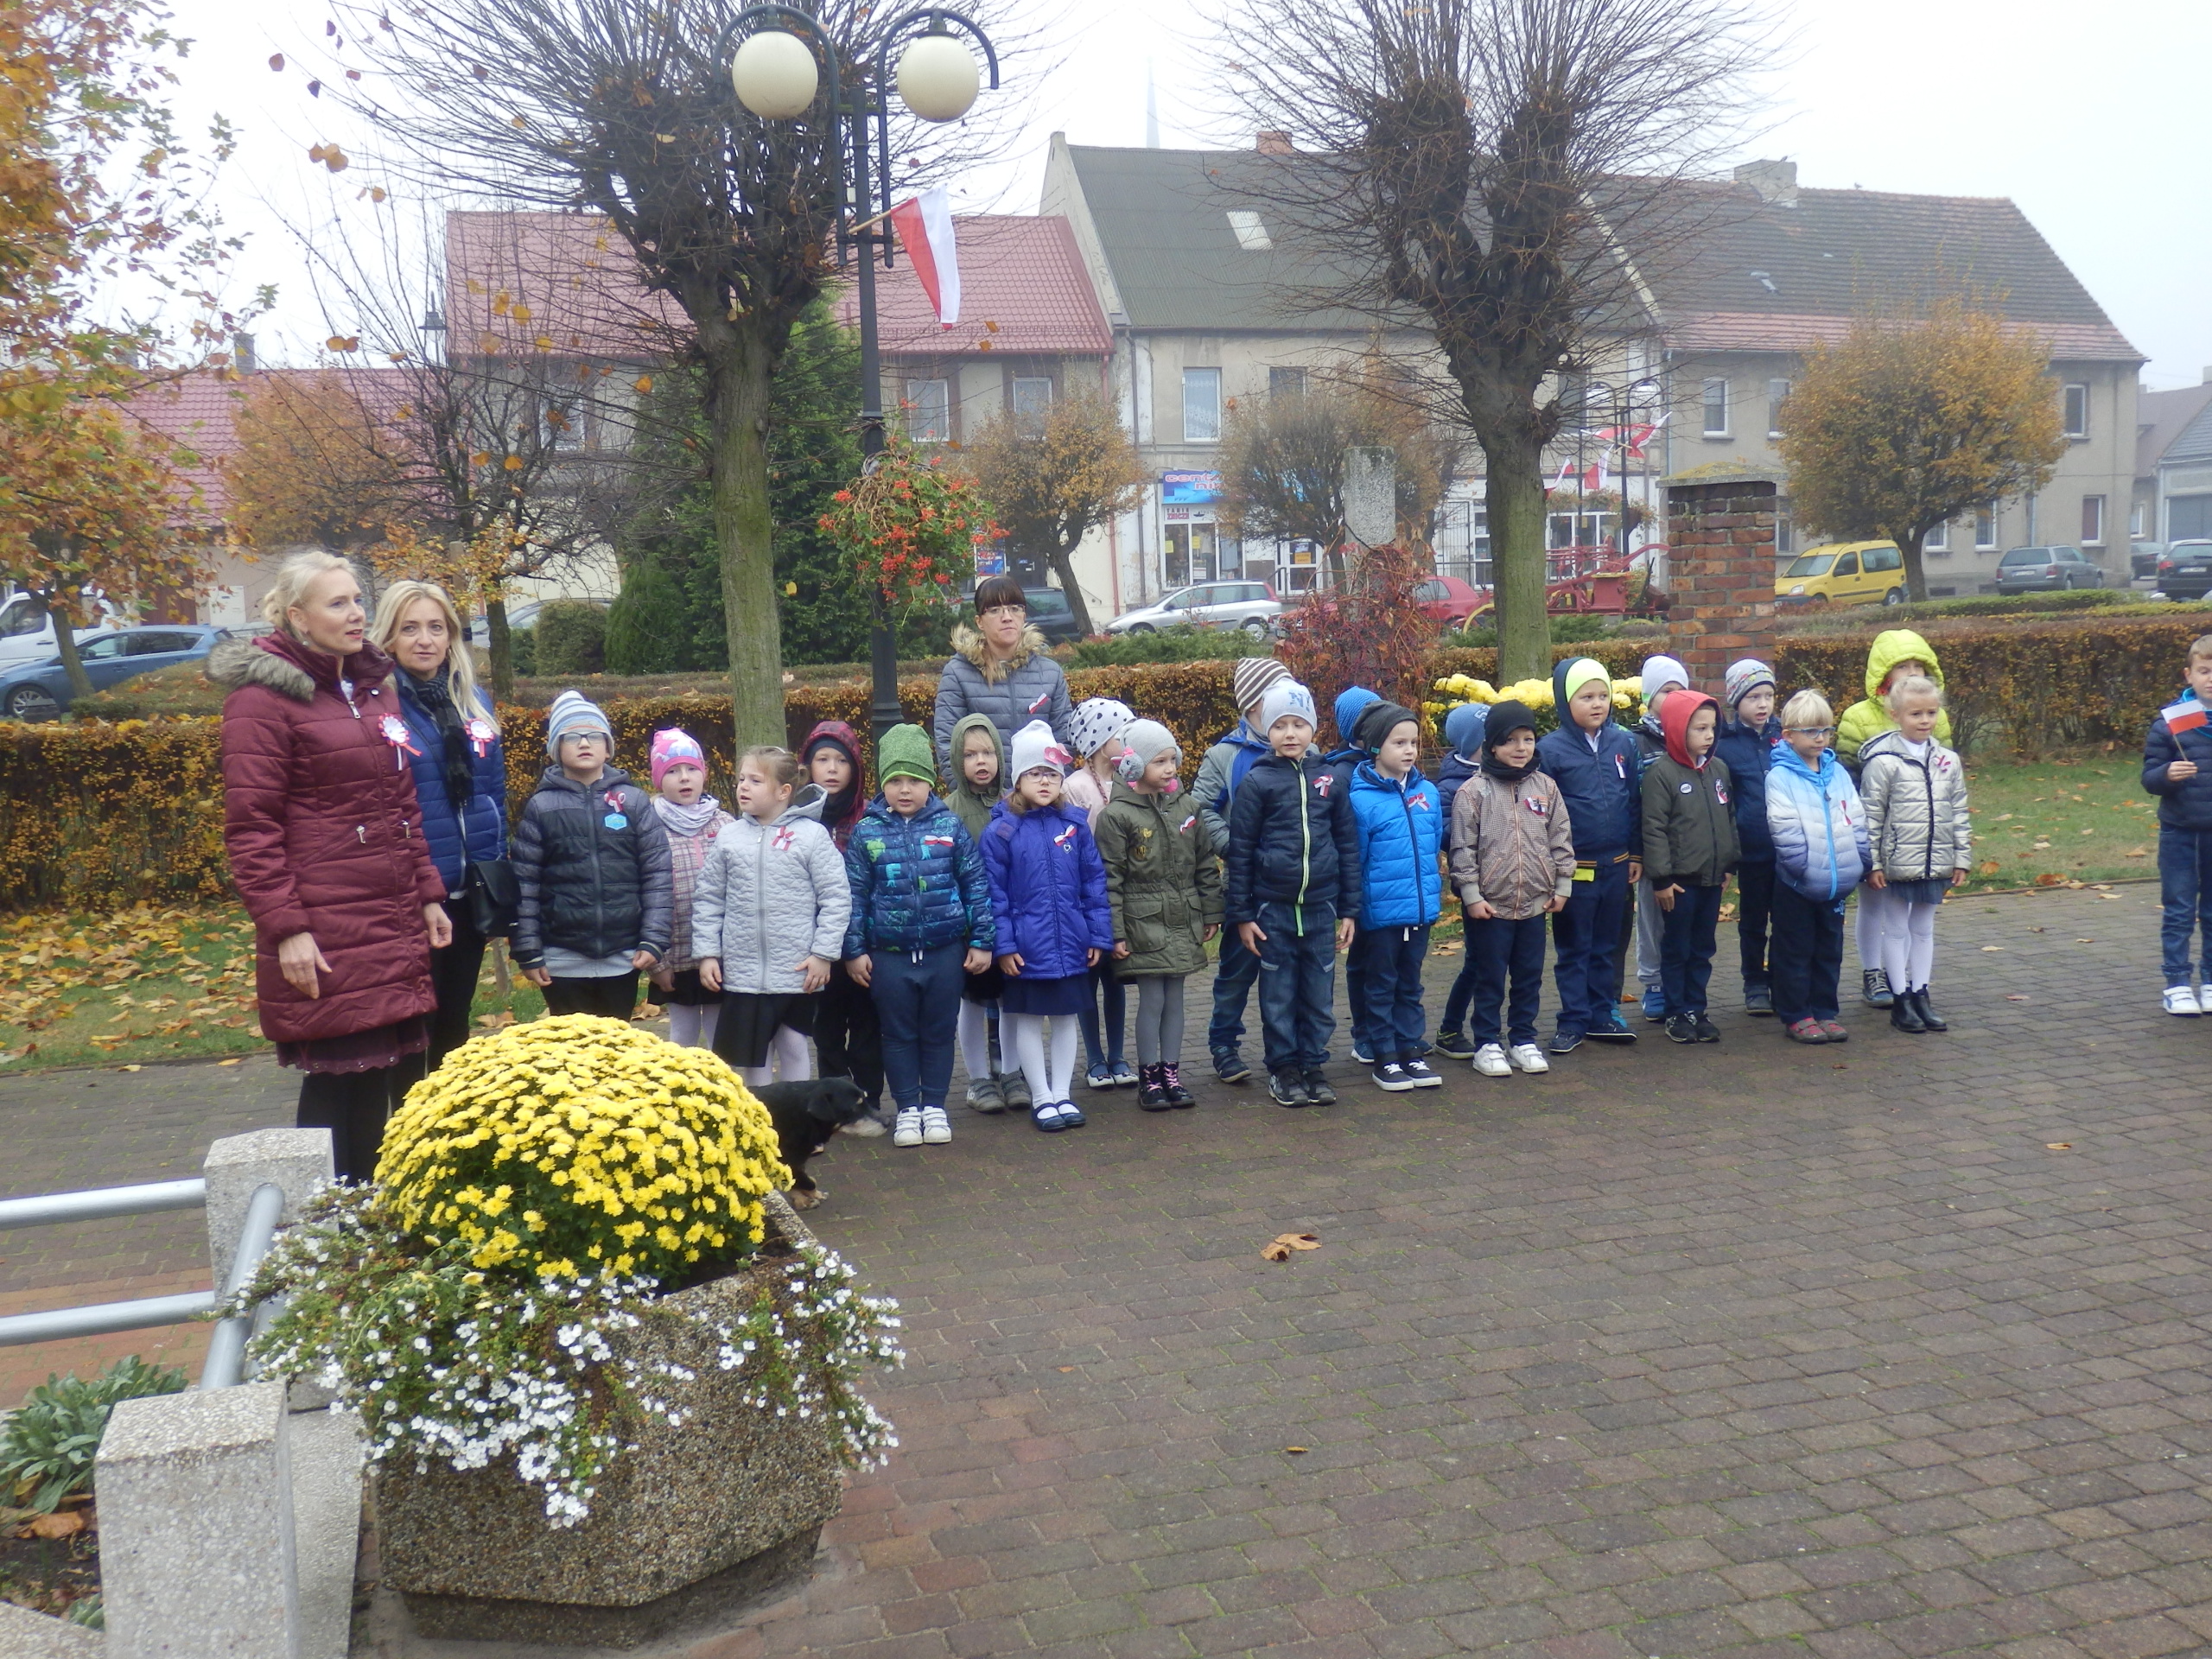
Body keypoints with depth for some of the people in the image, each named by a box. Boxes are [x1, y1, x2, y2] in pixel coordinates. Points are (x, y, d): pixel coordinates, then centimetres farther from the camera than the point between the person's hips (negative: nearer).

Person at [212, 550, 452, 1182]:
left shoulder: (374, 687, 16)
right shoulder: (264, 696, -7)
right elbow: (251, 828, -12)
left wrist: (428, 896, 15)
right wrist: (285, 928, -17)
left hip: (395, 928, 7)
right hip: (326, 936, -7)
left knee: (404, 1071, 8)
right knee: (342, 1084, -3)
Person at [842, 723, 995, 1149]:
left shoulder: (950, 826, -1)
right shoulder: (867, 832, -2)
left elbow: (976, 885, 3)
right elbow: (854, 894, 2)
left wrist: (981, 941, 1)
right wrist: (854, 950, -1)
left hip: (945, 951, 0)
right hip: (888, 954, 0)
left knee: (939, 1031, 11)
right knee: (899, 1034, 9)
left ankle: (935, 1106, 24)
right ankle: (907, 1108, 22)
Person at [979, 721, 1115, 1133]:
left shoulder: (1075, 825, 1)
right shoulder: (1001, 831, -7)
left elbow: (1094, 882, 4)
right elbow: (994, 893, -7)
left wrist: (1099, 934, 1)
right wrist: (1002, 944, -11)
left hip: (1071, 945, 3)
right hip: (1026, 948, -3)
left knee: (1065, 1018, 13)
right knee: (1029, 1022, 8)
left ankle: (1062, 1094, 24)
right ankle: (1041, 1098, 21)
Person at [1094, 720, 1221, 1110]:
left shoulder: (1186, 808, 7)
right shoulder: (1117, 815, -9)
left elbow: (1206, 865, 14)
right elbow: (1109, 879, -9)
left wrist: (1211, 914, 12)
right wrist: (1115, 933, -12)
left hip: (1183, 924, 5)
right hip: (1143, 925, -5)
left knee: (1174, 998, 10)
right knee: (1152, 1000, -2)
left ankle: (1172, 1074, 20)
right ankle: (1148, 1078, 10)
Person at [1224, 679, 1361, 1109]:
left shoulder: (1330, 780, 5)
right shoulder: (1257, 782, -3)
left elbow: (1348, 845, 8)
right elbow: (1240, 851, -2)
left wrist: (1348, 909, 6)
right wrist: (1241, 914, -4)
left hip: (1321, 908, 2)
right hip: (1273, 909, -2)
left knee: (1319, 996, 8)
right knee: (1278, 996, 6)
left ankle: (1313, 1066, 21)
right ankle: (1283, 1069, 18)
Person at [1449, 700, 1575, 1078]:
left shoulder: (1546, 787, 4)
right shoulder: (1474, 791, -8)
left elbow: (1561, 840, 8)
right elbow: (1463, 848, -8)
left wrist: (1562, 887, 5)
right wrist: (1472, 895, -11)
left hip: (1535, 903, 4)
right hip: (1490, 905, -4)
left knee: (1529, 977, 13)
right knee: (1489, 979, 6)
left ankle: (1523, 1040, 25)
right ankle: (1487, 1044, 17)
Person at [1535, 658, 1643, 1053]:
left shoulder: (1624, 743, 4)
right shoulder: (1550, 749, -8)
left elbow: (1635, 803, 10)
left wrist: (1636, 855, 9)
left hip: (1617, 866, 4)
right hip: (1574, 868, -4)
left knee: (1609, 946, 13)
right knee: (1573, 949, 7)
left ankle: (1604, 1015, 24)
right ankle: (1573, 1021, 15)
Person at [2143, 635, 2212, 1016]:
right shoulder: (2170, 719, -5)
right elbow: (2149, 776, -4)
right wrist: (2166, 775, -23)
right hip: (2180, 831, -1)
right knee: (2178, 912, 4)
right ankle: (2177, 983, 10)